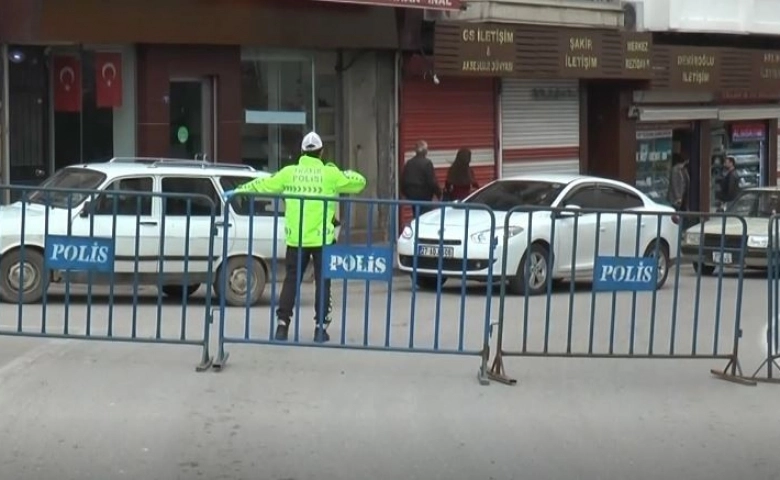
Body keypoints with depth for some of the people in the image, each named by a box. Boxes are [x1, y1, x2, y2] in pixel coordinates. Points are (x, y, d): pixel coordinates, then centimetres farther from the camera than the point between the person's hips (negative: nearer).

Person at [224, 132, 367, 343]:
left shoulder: (289, 173, 2)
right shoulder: (330, 174, -4)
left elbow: (264, 184, 8)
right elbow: (358, 182, 4)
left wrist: (239, 190, 18)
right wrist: (346, 174, 24)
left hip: (296, 239, 2)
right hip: (322, 238, -2)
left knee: (291, 280, 9)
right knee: (322, 281, 6)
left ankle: (282, 323, 4)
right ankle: (321, 326, 5)